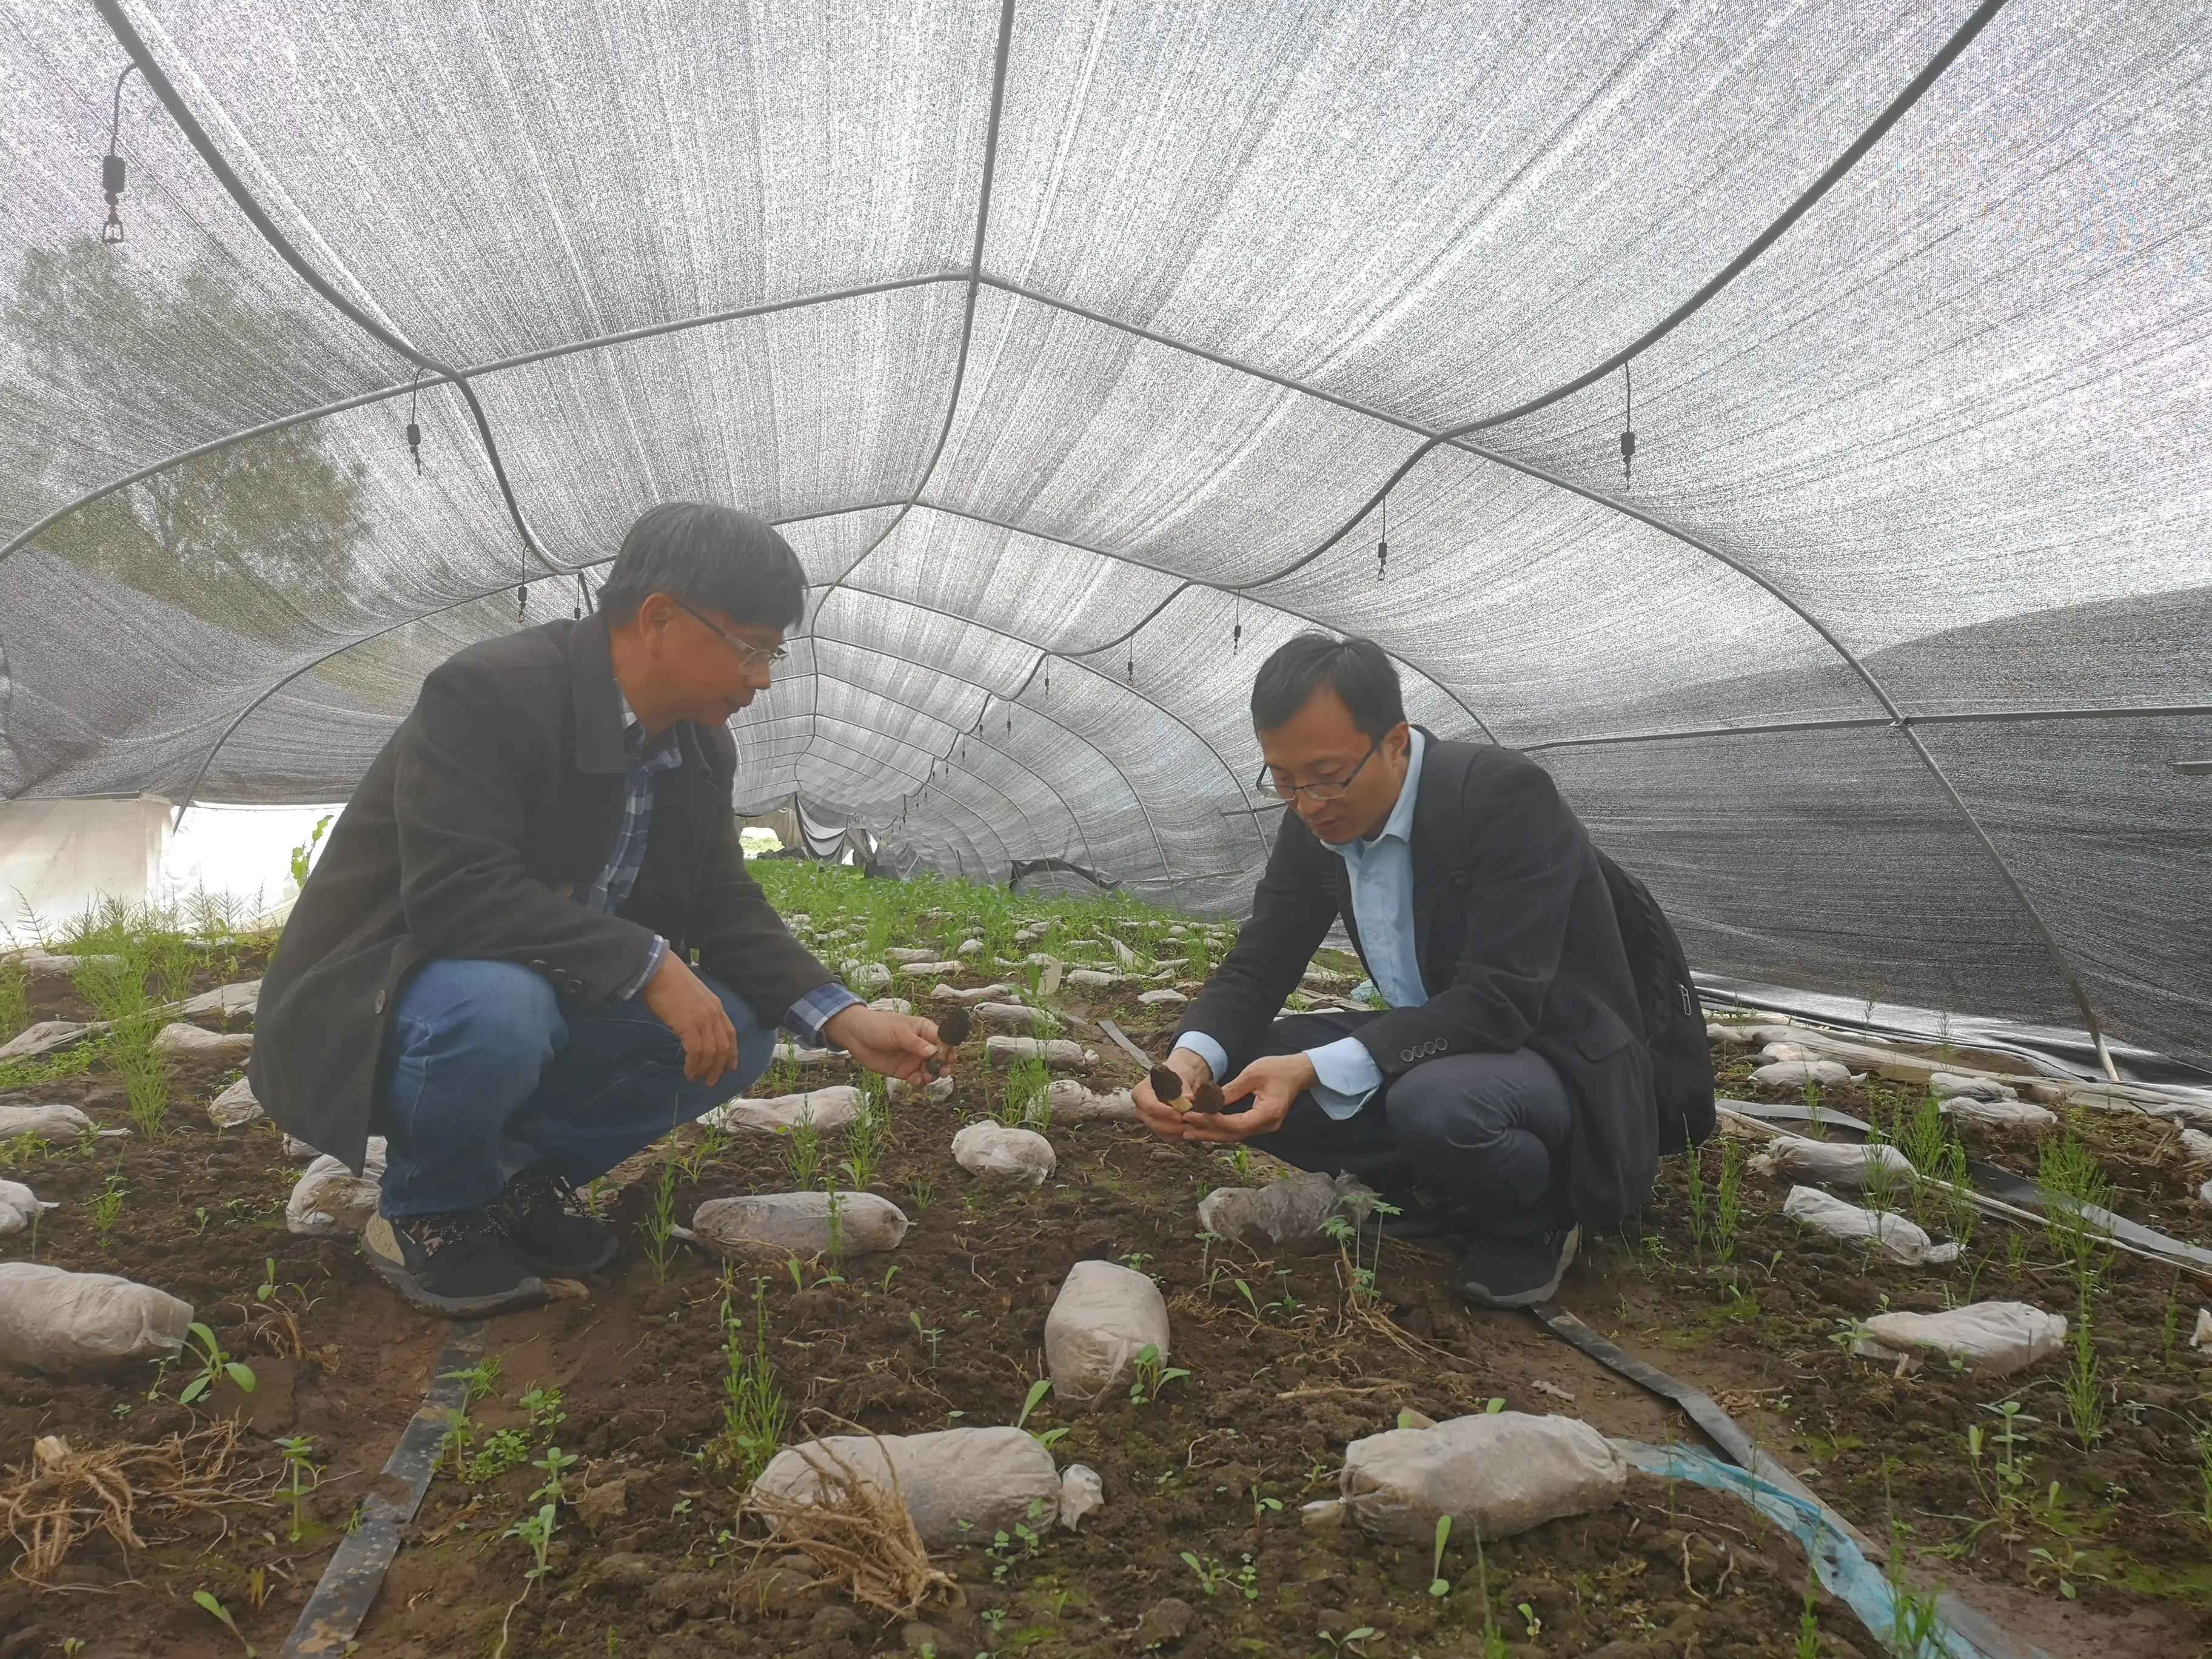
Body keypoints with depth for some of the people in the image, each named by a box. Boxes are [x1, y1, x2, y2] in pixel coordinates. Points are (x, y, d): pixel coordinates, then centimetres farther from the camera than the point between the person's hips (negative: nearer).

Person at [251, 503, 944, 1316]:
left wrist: (842, 1018, -14)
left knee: (741, 1029, -9)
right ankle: (428, 1214, -7)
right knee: (501, 1004, -38)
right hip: (380, 1002, -7)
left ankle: (525, 1173, 7)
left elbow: (726, 909, 0)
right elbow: (456, 893, -35)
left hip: (552, 1000, 7)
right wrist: (649, 964, -36)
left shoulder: (701, 747, -1)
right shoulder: (487, 691, -26)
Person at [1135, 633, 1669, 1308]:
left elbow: (1495, 1003, -33)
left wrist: (1316, 1071, -41)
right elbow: (1257, 964, -2)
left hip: (1563, 1068, -7)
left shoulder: (1505, 794, -27)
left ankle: (1535, 1216, -4)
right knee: (1236, 1069, -8)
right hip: (1429, 1049, 7)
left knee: (1437, 1099, -39)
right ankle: (1443, 1194, 6)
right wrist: (1192, 1058, -25)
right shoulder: (1316, 821, -5)